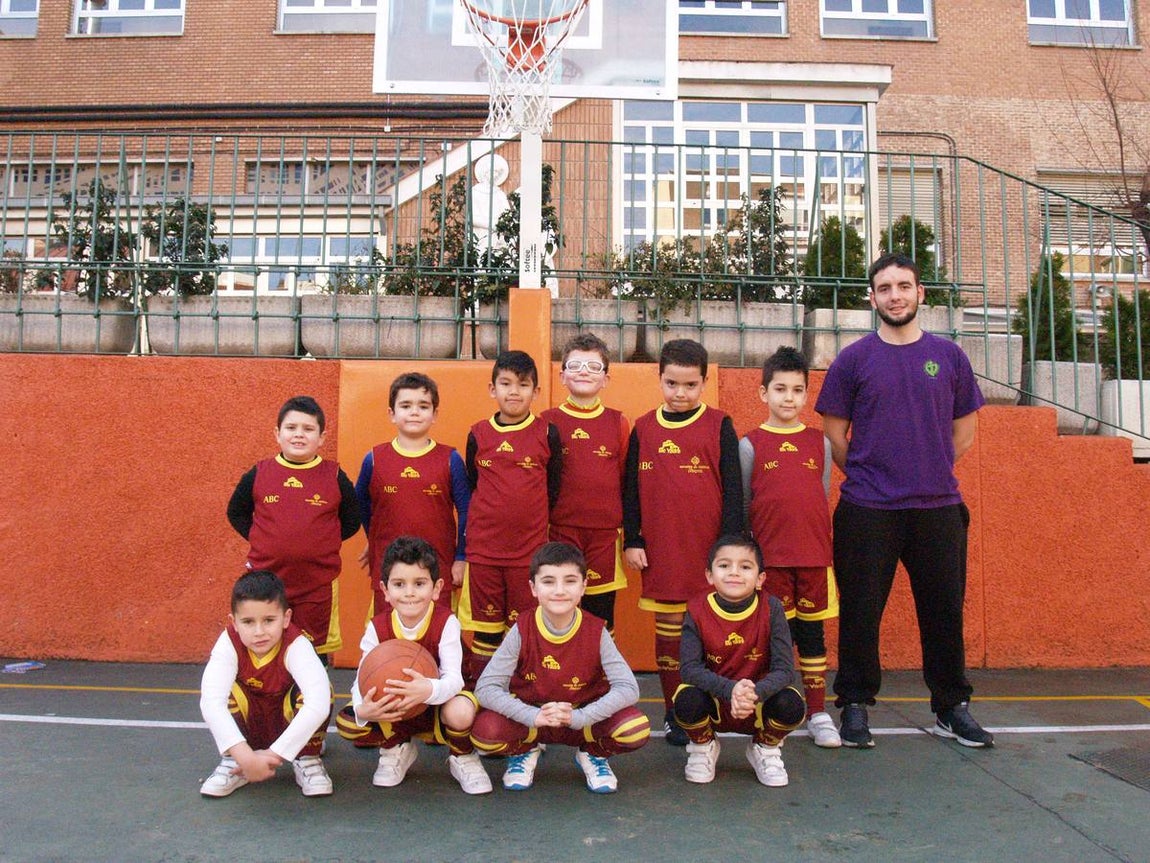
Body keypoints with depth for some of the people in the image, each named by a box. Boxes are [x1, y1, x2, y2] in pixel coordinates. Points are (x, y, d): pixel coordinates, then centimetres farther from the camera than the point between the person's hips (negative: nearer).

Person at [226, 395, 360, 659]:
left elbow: (351, 521, 7)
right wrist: (258, 539, 1)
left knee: (316, 652, 13)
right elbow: (236, 512, 13)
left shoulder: (335, 477, -3)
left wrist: (324, 540, -3)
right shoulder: (258, 475, 0)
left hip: (319, 581, -1)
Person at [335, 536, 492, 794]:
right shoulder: (377, 627, -11)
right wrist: (363, 710, -40)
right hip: (392, 713, 3)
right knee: (346, 724, -22)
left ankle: (462, 758, 0)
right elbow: (362, 679, -16)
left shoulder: (446, 622, -19)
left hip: (437, 707, -3)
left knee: (462, 712, -37)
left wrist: (430, 690, -52)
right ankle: (396, 749, 9)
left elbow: (454, 678, -28)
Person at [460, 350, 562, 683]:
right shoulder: (478, 434, 3)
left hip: (530, 548, -1)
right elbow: (472, 485, 13)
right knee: (485, 625, 10)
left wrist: (527, 518, 6)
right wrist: (494, 516, 8)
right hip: (483, 546, 1)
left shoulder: (547, 434, -1)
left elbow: (553, 489, 6)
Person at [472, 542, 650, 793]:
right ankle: (525, 752, 6)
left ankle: (592, 754, 7)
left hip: (585, 719, 0)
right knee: (484, 730, -31)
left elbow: (628, 688, -19)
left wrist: (579, 717, -32)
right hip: (529, 718, 0)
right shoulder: (522, 631, -16)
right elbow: (486, 687, -19)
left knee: (637, 729, -28)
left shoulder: (596, 632, -15)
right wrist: (534, 716, -32)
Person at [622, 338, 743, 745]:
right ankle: (675, 714, 20)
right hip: (659, 549, 2)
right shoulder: (643, 428, 6)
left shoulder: (719, 426, 0)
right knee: (668, 632, 9)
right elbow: (631, 488, 10)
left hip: (708, 549, -2)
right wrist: (631, 540, 5)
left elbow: (733, 488, 0)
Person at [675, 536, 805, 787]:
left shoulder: (771, 609, -15)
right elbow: (690, 668, -21)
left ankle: (765, 749, 8)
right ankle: (703, 747, 6)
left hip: (759, 703, 1)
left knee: (791, 706, -29)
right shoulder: (697, 610, -14)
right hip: (713, 704, 0)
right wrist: (731, 689, -37)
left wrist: (755, 693, -37)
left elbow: (785, 669, -18)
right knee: (686, 700, -32)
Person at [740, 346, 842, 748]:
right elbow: (740, 504, 3)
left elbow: (824, 498, 14)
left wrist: (824, 543, 11)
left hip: (815, 555, 2)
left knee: (812, 633, 9)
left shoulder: (819, 442, 8)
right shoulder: (750, 444, 1)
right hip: (770, 557, -2)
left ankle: (817, 713, 19)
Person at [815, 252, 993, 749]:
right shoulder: (853, 359, 1)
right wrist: (869, 476, 3)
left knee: (944, 610, 10)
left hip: (939, 507, 2)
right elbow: (834, 435, 3)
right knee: (861, 611, 4)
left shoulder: (948, 356, 8)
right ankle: (855, 706, 19)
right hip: (868, 510, -2)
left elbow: (965, 430, 14)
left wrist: (929, 471, 8)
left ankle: (951, 709, 27)